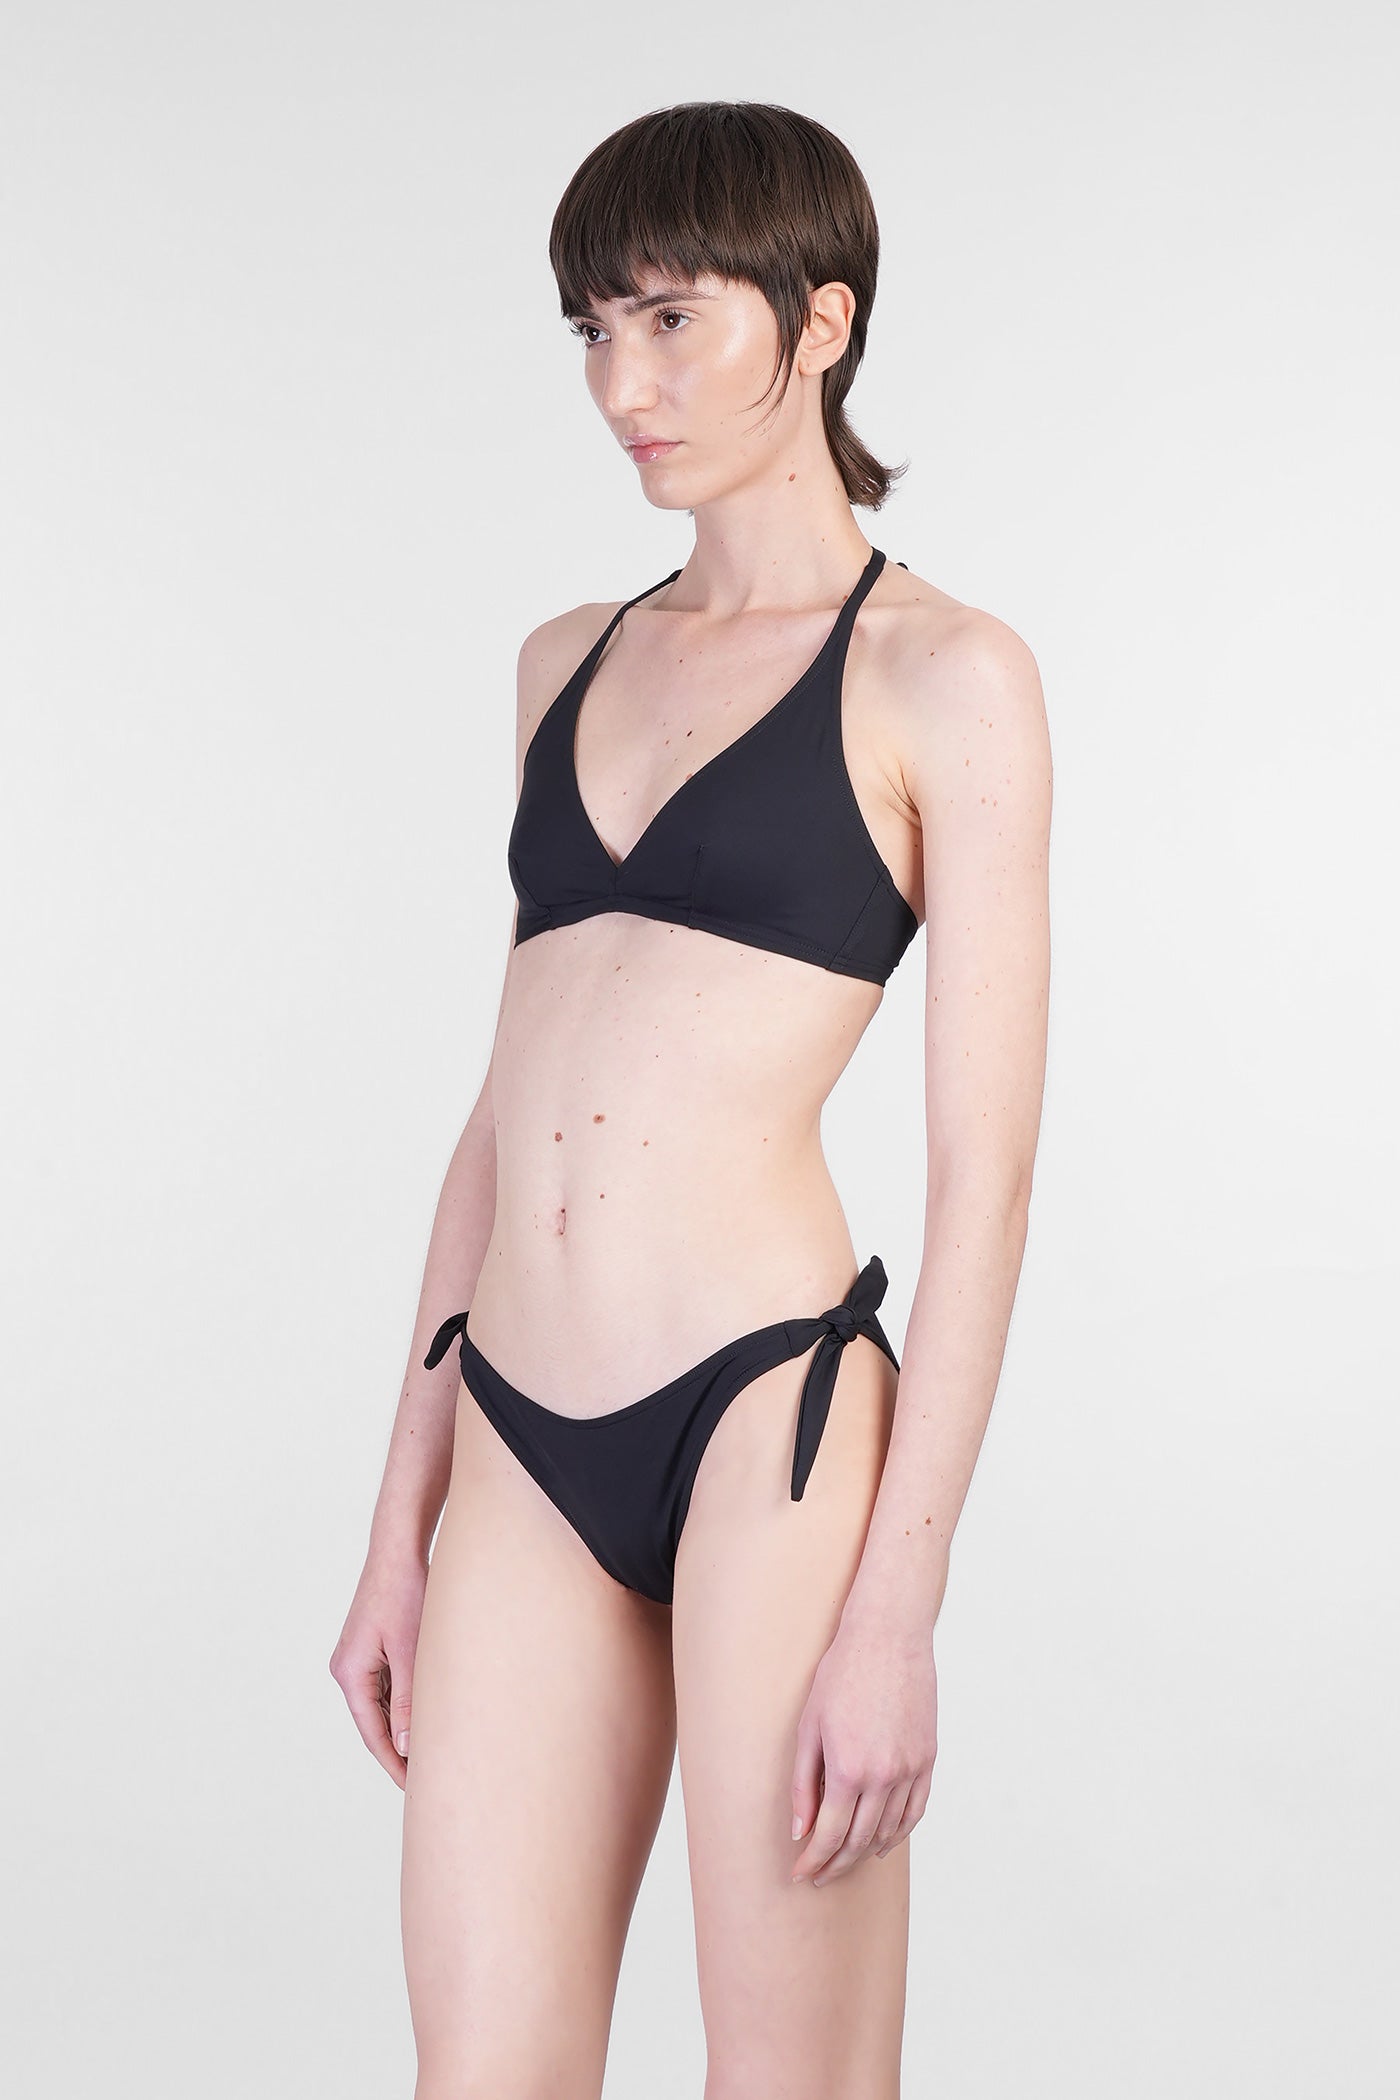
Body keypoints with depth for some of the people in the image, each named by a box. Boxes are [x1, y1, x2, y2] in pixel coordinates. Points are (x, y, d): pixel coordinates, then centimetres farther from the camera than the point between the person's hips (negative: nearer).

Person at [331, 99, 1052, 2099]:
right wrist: (403, 1517, 14)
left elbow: (983, 1174, -6)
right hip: (526, 1444, 5)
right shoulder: (573, 661, 16)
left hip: (764, 1411, -5)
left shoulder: (943, 677, -1)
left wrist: (898, 1604, -12)